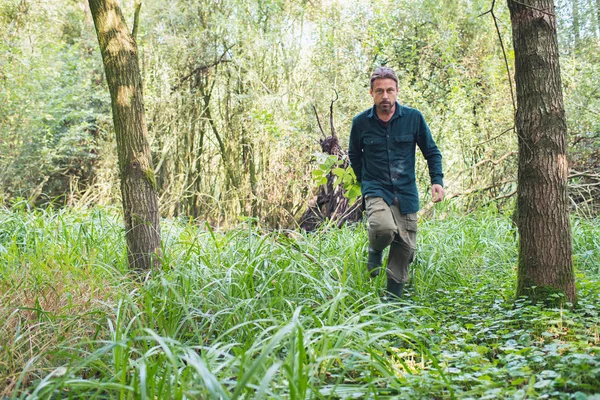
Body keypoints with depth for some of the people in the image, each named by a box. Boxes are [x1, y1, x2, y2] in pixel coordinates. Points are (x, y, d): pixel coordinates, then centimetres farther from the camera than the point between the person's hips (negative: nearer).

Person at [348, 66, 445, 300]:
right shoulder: (361, 122, -2)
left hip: (407, 193, 2)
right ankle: (375, 250, 5)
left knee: (405, 248, 5)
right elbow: (354, 155, 16)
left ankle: (393, 300, 23)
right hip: (376, 190, -2)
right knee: (384, 228, -32)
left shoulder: (413, 118, -2)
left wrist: (437, 180, -5)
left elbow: (431, 152, 8)